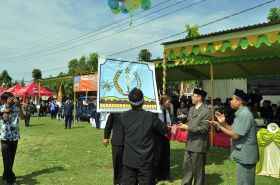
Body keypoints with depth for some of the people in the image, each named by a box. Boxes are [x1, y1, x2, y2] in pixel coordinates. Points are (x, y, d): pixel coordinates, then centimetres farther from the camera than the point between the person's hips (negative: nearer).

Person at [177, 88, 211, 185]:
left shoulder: (206, 111, -15)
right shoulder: (191, 109, 12)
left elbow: (204, 128, -20)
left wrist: (188, 127, -22)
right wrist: (183, 125, -4)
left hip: (199, 144, -8)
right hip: (190, 143, 8)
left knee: (197, 169, 7)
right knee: (186, 166, 16)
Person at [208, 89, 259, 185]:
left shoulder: (244, 114, -21)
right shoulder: (242, 113, 11)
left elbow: (235, 135, -23)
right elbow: (235, 130, 13)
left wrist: (219, 126, -17)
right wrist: (223, 123, 2)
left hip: (245, 155, -10)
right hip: (243, 154, 10)